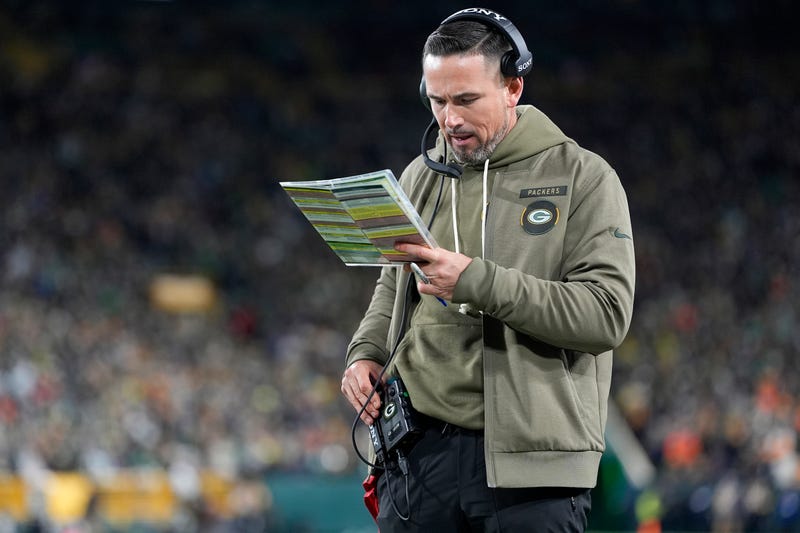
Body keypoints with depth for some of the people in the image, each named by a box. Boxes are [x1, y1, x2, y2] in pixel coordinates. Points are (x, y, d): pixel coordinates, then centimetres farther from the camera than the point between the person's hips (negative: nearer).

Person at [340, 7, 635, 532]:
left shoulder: (583, 178, -3)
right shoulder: (421, 178, 14)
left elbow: (607, 314, -13)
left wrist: (476, 281, -21)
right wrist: (366, 352, 6)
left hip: (530, 461, -4)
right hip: (418, 448, 5)